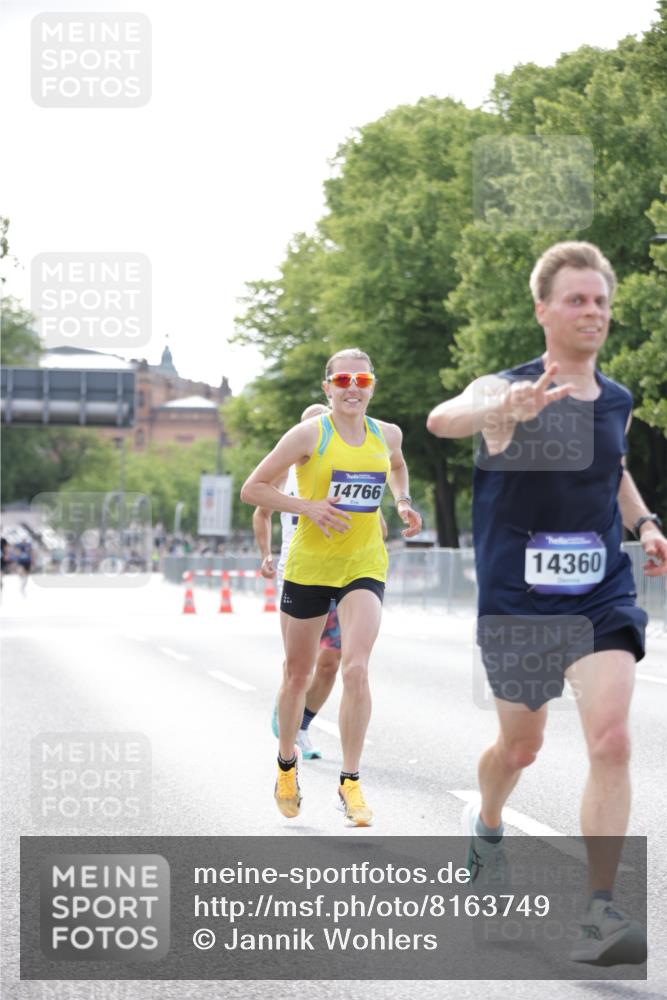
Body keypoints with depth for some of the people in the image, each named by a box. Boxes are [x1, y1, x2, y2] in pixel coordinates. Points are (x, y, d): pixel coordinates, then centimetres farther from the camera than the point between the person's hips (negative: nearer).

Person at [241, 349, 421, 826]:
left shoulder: (387, 434, 4)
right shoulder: (309, 435, -9)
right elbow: (252, 489, -7)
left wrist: (403, 502, 10)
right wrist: (307, 506, -19)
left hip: (365, 566, 1)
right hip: (309, 565, -1)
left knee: (356, 669, -17)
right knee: (298, 674, 10)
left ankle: (351, 782, -9)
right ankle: (287, 765, 35)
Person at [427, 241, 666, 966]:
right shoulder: (506, 391, -12)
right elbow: (442, 419, -35)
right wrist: (508, 408, -57)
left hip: (603, 598, 3)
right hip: (518, 602, -3)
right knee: (520, 745, 15)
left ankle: (600, 917, -15)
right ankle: (486, 825, 51)